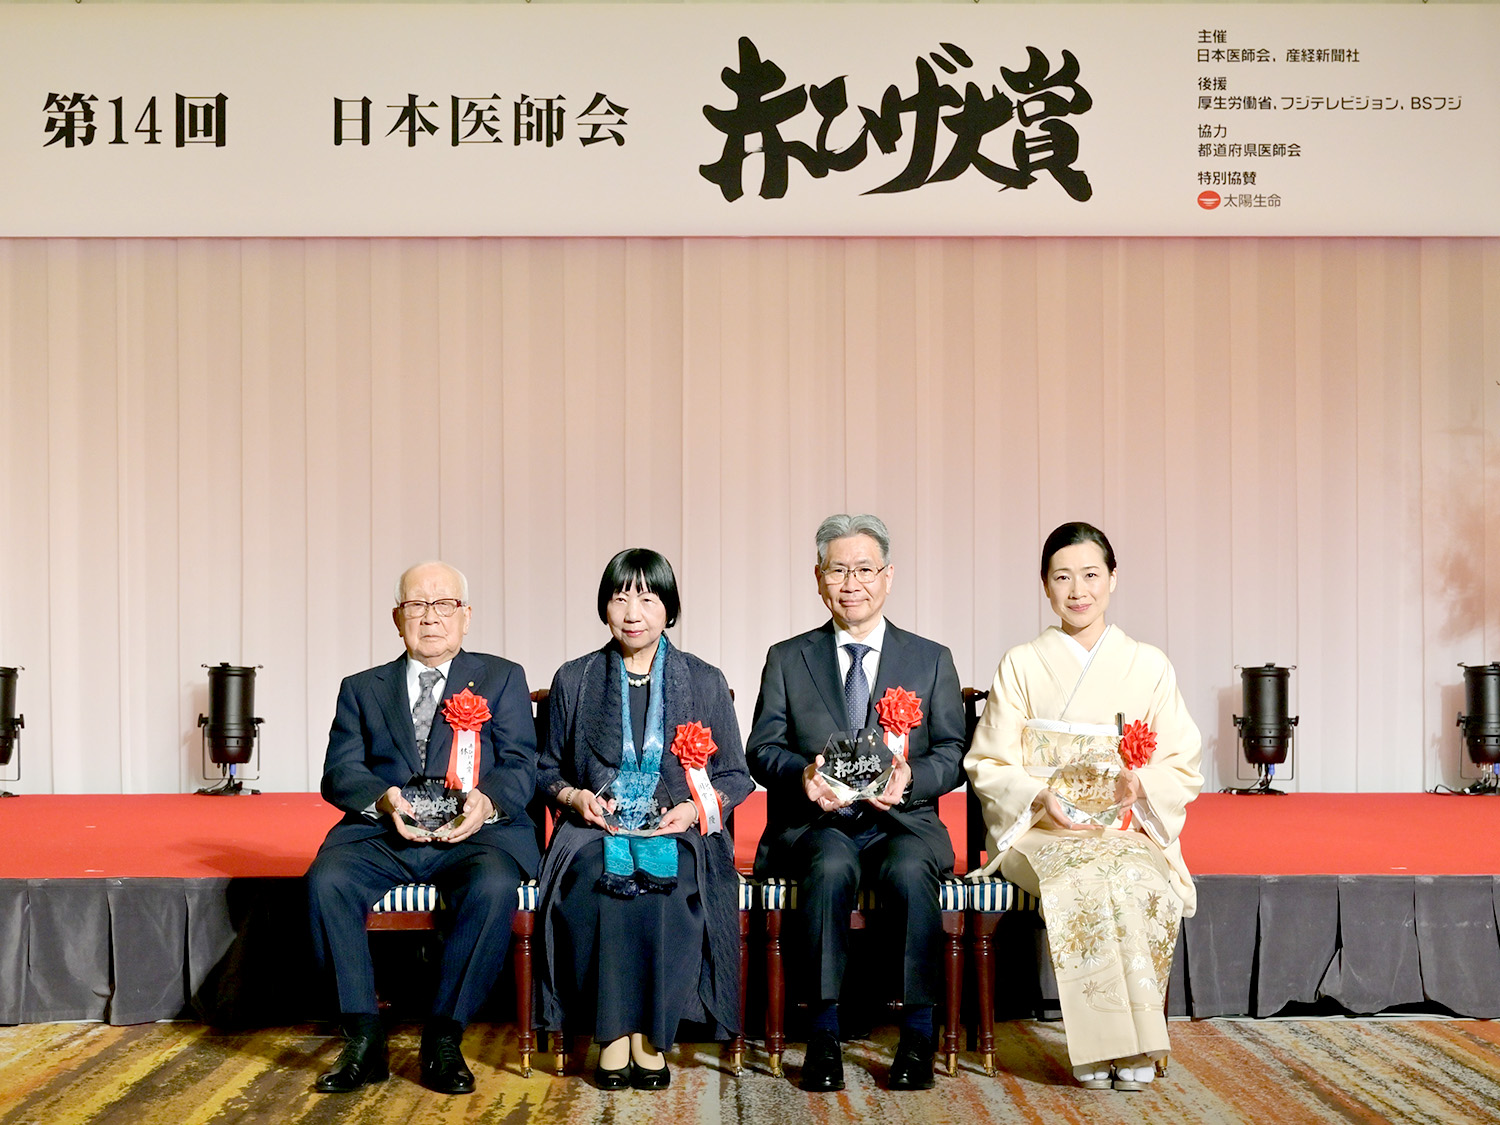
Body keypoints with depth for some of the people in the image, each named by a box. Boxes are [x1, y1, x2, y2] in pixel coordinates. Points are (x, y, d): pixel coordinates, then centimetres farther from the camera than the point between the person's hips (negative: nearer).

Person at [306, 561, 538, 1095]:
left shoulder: (502, 678, 15)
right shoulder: (361, 689, 19)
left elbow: (521, 766, 5)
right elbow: (339, 774, 7)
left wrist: (486, 801, -18)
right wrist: (384, 800, -16)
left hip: (475, 832, -2)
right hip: (382, 832, 2)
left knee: (493, 888, -34)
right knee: (326, 881, -29)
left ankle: (443, 1041, -20)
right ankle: (363, 1040, -18)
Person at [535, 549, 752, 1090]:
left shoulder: (706, 682, 11)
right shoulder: (574, 680, 12)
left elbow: (736, 775, 12)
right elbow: (547, 770, 18)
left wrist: (697, 806, -7)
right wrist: (574, 796, -3)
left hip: (678, 831, -1)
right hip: (596, 828, 1)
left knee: (666, 880, -34)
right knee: (597, 875, -34)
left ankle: (649, 1033, -23)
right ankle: (612, 1033, -25)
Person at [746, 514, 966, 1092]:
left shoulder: (931, 660, 13)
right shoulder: (787, 659, 13)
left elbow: (952, 754, 7)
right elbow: (761, 749, 6)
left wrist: (911, 777, -15)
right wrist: (802, 773, -16)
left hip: (901, 821, 0)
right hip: (814, 823, 0)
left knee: (909, 872, -34)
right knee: (832, 866, -35)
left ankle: (918, 1029, -20)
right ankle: (824, 1028, -25)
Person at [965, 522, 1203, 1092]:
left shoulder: (1148, 666, 12)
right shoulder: (1021, 665, 10)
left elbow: (1182, 767, 9)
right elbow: (989, 765, 6)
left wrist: (1141, 784, -14)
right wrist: (1039, 797, -14)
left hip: (1129, 828, 1)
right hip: (1042, 830, -1)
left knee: (1143, 882, -35)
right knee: (1088, 882, -35)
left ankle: (1132, 1046, -22)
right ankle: (1100, 1049, -25)